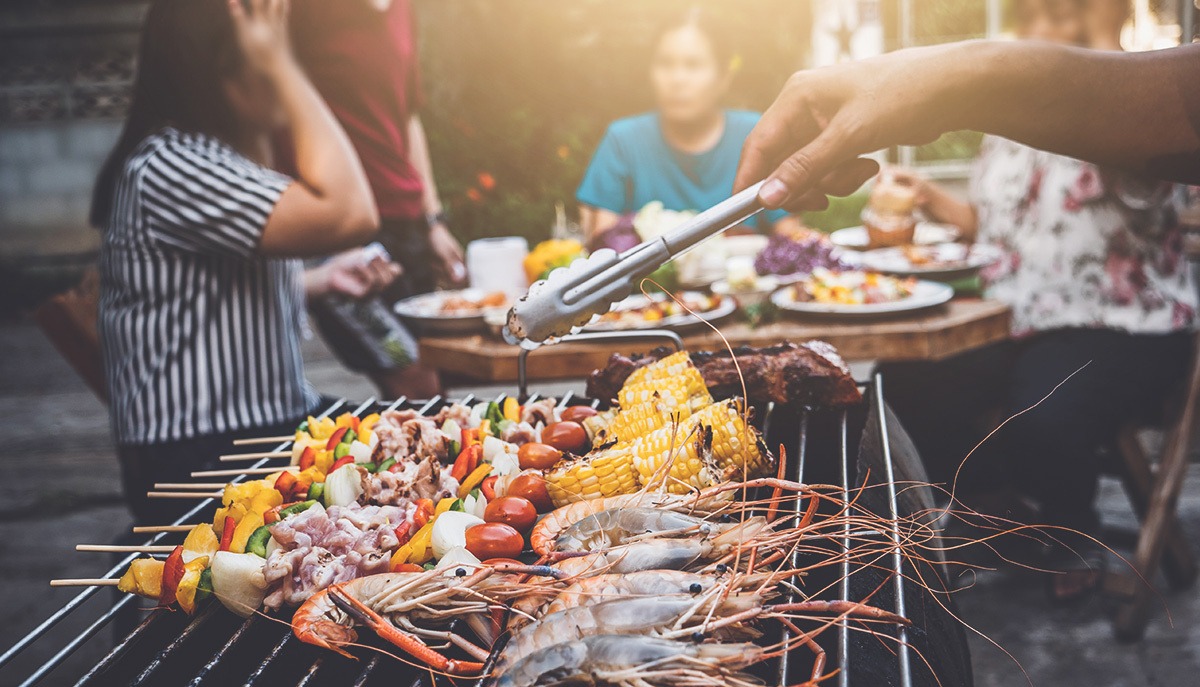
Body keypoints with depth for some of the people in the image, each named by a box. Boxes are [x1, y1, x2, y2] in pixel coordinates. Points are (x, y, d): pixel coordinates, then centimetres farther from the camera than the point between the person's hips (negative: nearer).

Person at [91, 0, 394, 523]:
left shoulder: (203, 158, 13)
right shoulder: (167, 165, -21)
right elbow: (350, 216, -30)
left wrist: (322, 280, 11)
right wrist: (282, 67, -24)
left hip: (263, 430, 10)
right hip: (197, 465, -10)